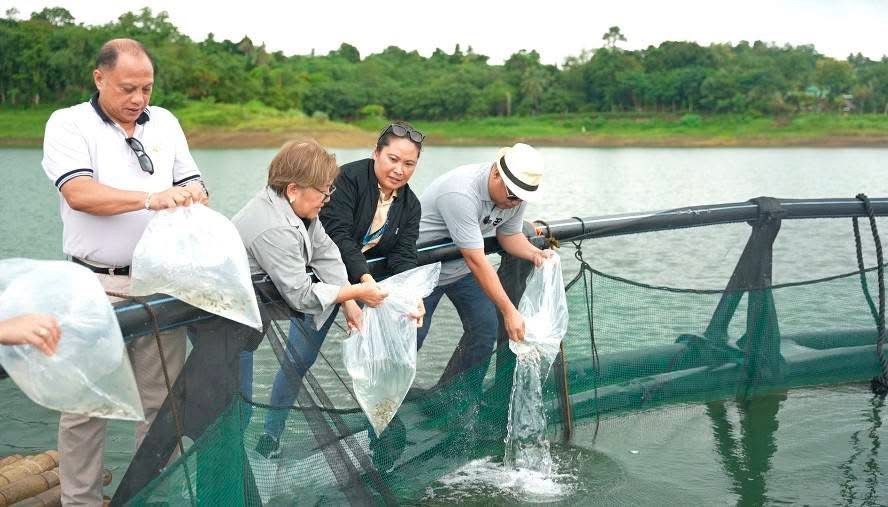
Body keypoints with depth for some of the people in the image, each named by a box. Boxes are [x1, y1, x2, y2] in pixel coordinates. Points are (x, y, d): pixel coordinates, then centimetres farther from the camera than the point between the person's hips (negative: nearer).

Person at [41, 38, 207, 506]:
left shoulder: (165, 122, 13)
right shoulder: (69, 124, -2)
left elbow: (191, 185, 17)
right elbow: (78, 193, -17)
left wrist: (196, 198, -7)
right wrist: (151, 199, -27)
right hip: (96, 287, -3)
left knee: (162, 400, 8)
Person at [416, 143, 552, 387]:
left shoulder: (517, 194, -13)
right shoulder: (461, 193, -38)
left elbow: (510, 235, 3)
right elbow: (476, 261, -38)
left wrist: (536, 254, -20)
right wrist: (509, 311, -37)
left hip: (462, 268, 7)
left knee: (485, 328, -2)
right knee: (413, 335, -5)